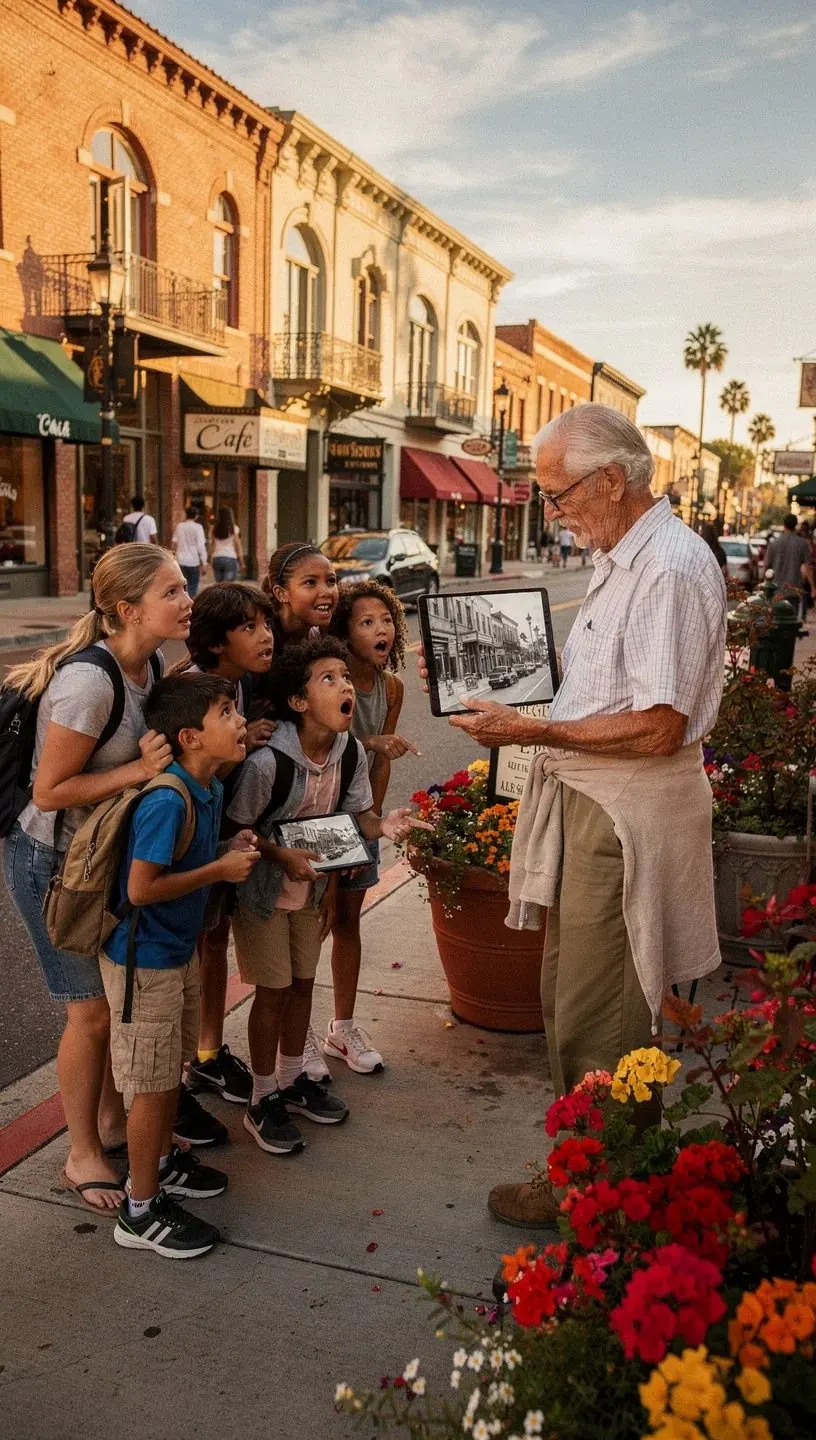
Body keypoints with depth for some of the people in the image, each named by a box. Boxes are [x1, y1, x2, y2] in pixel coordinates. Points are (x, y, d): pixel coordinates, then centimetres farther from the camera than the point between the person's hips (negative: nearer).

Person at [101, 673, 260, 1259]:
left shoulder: (211, 789, 1)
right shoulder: (166, 800, -28)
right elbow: (141, 887, -27)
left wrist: (230, 849, -3)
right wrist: (220, 869, -20)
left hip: (180, 949, 9)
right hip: (144, 960, -9)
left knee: (172, 1067, 23)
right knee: (152, 1082, 4)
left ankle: (163, 1162, 44)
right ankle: (141, 1211, 20)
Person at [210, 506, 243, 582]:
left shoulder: (215, 528, 4)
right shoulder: (234, 528, -4)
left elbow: (212, 546, 5)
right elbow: (238, 547, -3)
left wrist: (211, 558, 14)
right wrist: (241, 562, 5)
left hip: (217, 559, 3)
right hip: (230, 559, -3)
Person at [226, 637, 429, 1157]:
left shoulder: (351, 752, -12)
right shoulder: (268, 761, -30)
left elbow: (353, 814, 1)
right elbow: (236, 828, -20)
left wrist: (382, 825, -18)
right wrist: (282, 856, -29)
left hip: (313, 886, 6)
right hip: (262, 888, -6)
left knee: (303, 981, 16)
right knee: (273, 991, 3)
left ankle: (292, 1078, 37)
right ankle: (264, 1101, 20)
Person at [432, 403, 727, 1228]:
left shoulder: (671, 566, -19)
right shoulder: (620, 559, 13)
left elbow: (659, 727, -24)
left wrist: (532, 731, -20)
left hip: (629, 815, -10)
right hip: (587, 805, 10)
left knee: (598, 1026, 2)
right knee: (567, 1000, 20)